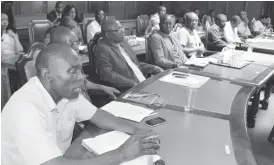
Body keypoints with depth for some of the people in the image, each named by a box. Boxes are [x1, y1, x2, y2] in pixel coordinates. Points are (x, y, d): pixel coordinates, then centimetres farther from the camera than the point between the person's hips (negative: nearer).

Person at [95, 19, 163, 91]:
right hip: (126, 91, -8)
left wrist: (154, 68, 7)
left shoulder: (122, 41, 13)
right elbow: (107, 74, -20)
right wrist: (133, 84, -25)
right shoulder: (102, 49, -10)